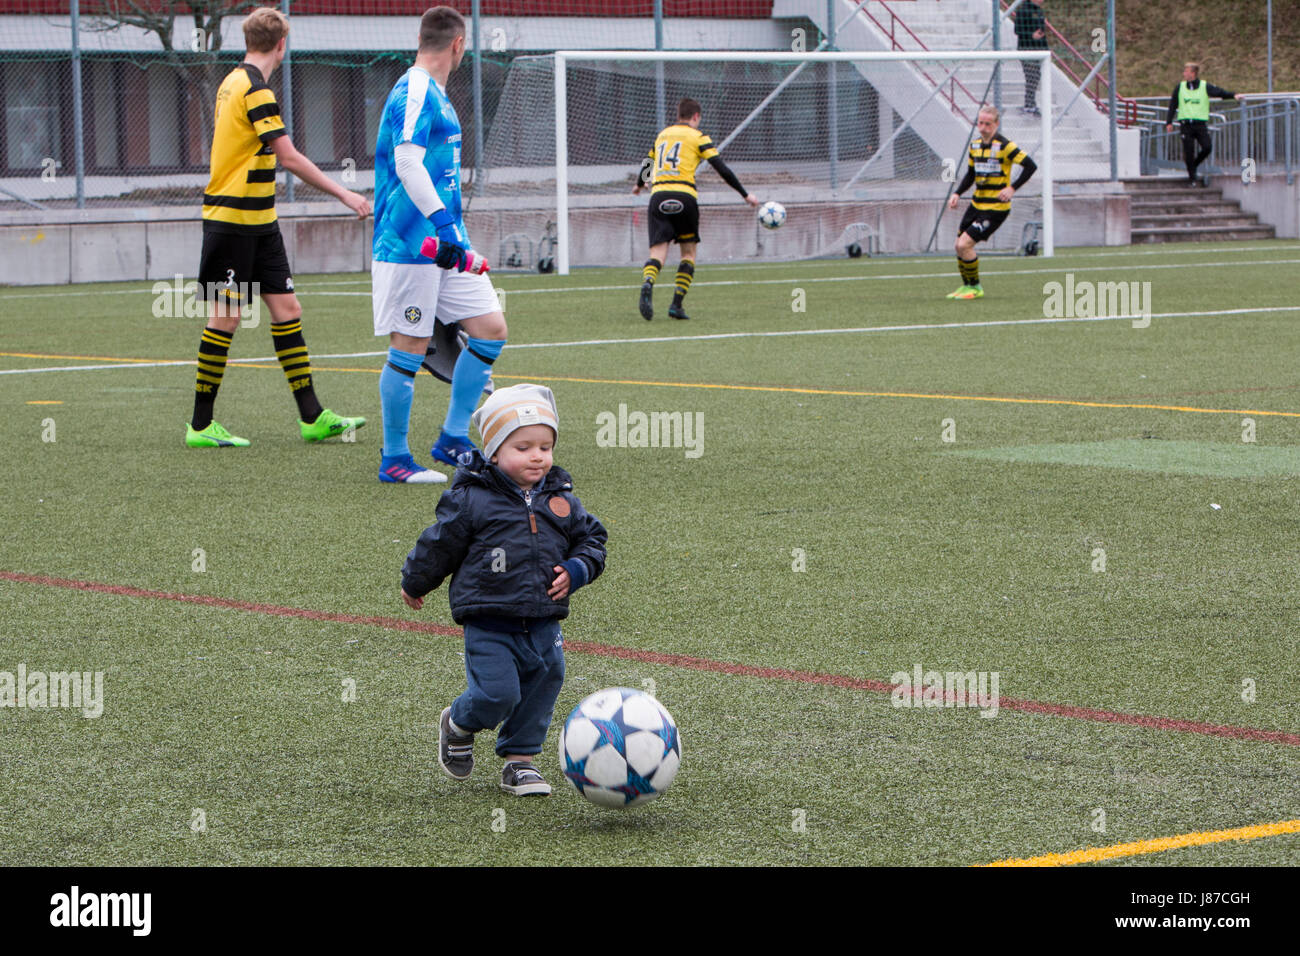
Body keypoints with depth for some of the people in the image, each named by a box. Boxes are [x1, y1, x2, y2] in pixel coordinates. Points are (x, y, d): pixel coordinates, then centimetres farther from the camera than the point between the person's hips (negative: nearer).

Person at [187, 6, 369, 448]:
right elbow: (290, 157, -20)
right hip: (231, 221, -9)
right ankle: (201, 425, 4)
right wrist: (344, 195, -16)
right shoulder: (255, 90, -17)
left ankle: (312, 417, 6)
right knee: (225, 317, -4)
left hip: (258, 222, 9)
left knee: (286, 308, 5)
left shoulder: (235, 82, 12)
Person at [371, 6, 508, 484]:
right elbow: (407, 163, -24)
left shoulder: (435, 97, 18)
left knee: (491, 329, 5)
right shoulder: (414, 94, -13)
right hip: (410, 245, -10)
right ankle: (394, 459, 6)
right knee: (410, 347, -4)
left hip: (445, 244, 10)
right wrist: (444, 224, -30)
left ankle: (452, 439, 13)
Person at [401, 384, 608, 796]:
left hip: (544, 625, 5)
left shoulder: (561, 501, 6)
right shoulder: (471, 499, -7)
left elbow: (591, 539, 17)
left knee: (542, 688, 8)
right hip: (490, 626, -5)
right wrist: (414, 585, 14)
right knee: (498, 693, -13)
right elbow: (439, 545, 4)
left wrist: (575, 571, -2)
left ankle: (520, 761, 26)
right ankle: (458, 726, 19)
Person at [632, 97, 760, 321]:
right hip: (684, 197, -3)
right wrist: (745, 195, 6)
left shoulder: (662, 136, 22)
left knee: (657, 253, -7)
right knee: (688, 252, 13)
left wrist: (639, 186, 56)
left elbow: (647, 165, 35)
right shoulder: (697, 137, 7)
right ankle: (676, 304, 3)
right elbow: (722, 169, 0)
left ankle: (647, 285, -39)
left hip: (658, 196, 3)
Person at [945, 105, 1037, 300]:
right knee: (959, 245, 10)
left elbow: (1030, 166, -16)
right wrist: (956, 193, 6)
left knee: (965, 244, -15)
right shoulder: (975, 145, 8)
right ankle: (967, 285, 27)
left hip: (996, 207, -8)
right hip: (977, 203, 8)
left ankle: (975, 288, 3)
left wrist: (1012, 188, -20)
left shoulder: (1004, 146, -15)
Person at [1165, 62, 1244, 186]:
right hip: (1185, 124, 1)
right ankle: (1191, 177, 7)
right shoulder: (1180, 88, 8)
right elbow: (1173, 105, 14)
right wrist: (1169, 122, 12)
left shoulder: (1205, 87, 2)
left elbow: (1219, 93, -7)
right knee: (1189, 152, -5)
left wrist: (1233, 95, -22)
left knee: (1207, 147, -15)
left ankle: (1194, 165, 11)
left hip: (1201, 124, -1)